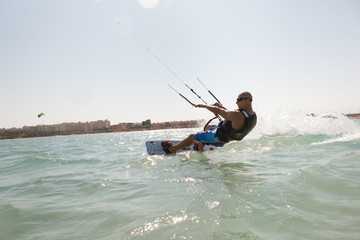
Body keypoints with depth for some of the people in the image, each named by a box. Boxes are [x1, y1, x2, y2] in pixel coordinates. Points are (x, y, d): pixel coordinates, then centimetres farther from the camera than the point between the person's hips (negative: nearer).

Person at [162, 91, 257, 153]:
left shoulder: (238, 116, -38)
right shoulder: (253, 115, -10)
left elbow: (218, 111, -24)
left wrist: (204, 106, -9)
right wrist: (222, 107, 6)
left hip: (218, 138, -8)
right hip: (227, 139, 8)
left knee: (192, 137, 8)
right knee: (207, 127, 32)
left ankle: (171, 149, 26)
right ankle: (200, 148, 45)